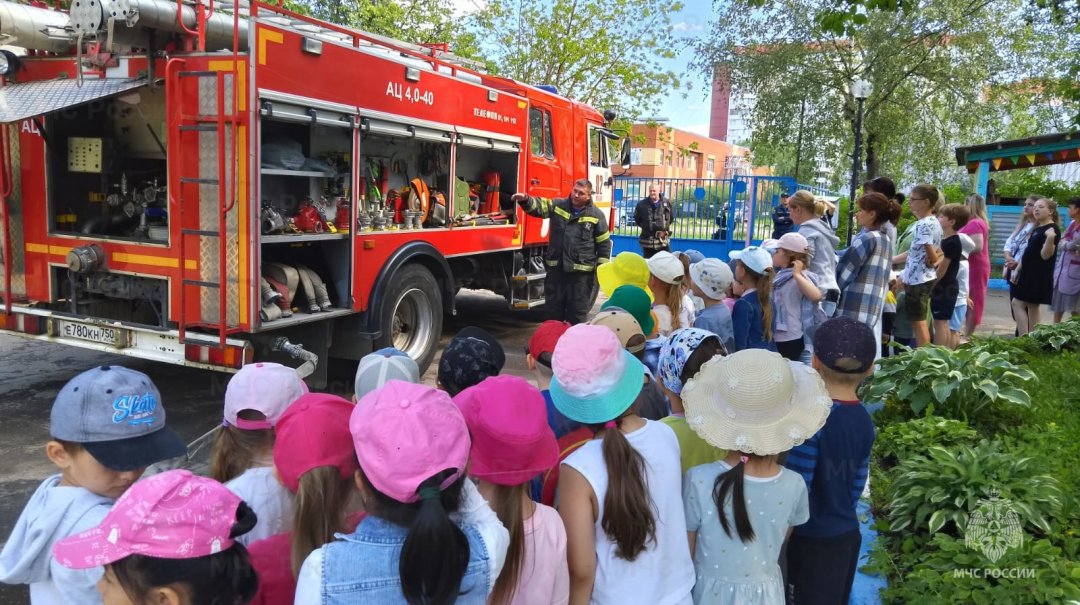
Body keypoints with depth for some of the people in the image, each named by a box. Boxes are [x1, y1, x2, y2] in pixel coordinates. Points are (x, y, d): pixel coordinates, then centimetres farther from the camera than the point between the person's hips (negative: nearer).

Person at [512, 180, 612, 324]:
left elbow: (604, 243, 2)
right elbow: (538, 206, -6)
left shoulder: (596, 215, -1)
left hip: (581, 271, -2)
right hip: (556, 268, 3)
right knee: (553, 308, 12)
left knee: (578, 310, 6)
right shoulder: (558, 206, 4)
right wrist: (526, 200, -29)